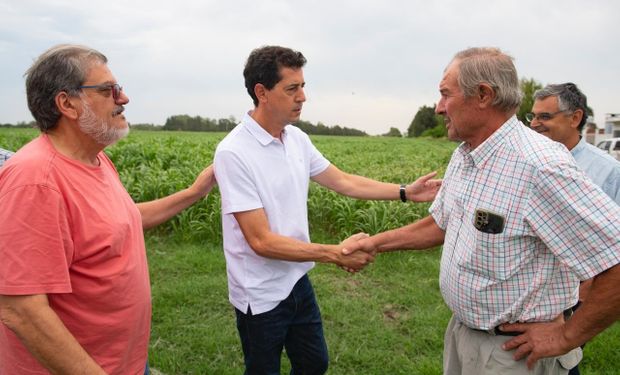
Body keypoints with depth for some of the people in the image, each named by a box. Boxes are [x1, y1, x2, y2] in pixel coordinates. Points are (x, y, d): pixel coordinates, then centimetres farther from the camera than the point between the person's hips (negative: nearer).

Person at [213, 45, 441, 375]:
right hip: (260, 295, -6)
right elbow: (262, 241, -25)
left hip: (297, 281, 7)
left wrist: (405, 192, 6)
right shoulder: (233, 153, -24)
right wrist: (336, 254, -24)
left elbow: (342, 181, 9)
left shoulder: (297, 138, -2)